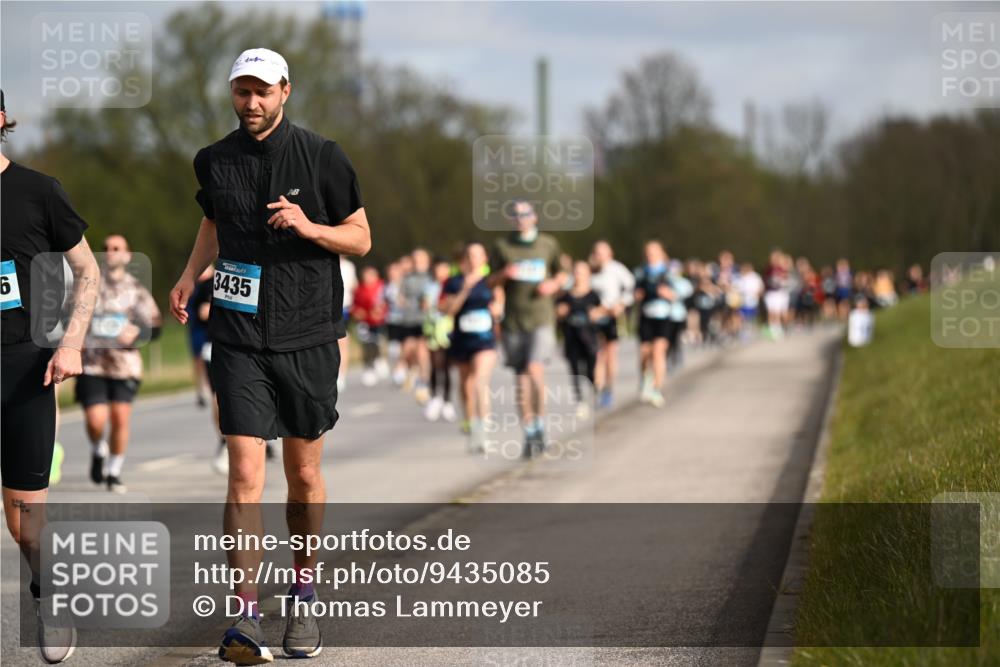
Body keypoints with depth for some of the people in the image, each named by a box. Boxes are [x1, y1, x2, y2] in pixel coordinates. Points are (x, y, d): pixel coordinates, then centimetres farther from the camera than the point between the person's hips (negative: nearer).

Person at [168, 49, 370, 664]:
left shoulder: (321, 157, -3)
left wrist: (309, 226, -16)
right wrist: (190, 275, 9)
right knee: (245, 472, -11)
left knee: (304, 474, 9)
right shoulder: (214, 162, 4)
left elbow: (361, 238, 2)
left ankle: (303, 601, 27)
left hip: (308, 336, -1)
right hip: (239, 337, 1)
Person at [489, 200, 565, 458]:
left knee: (535, 370, -20)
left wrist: (553, 284, -4)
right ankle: (529, 435, 13)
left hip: (541, 319, -1)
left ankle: (540, 424, -4)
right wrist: (504, 274, -14)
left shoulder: (548, 244, 6)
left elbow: (561, 274, 17)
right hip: (513, 321, 1)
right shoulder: (502, 247, 5)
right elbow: (491, 282, 7)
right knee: (521, 379, 4)